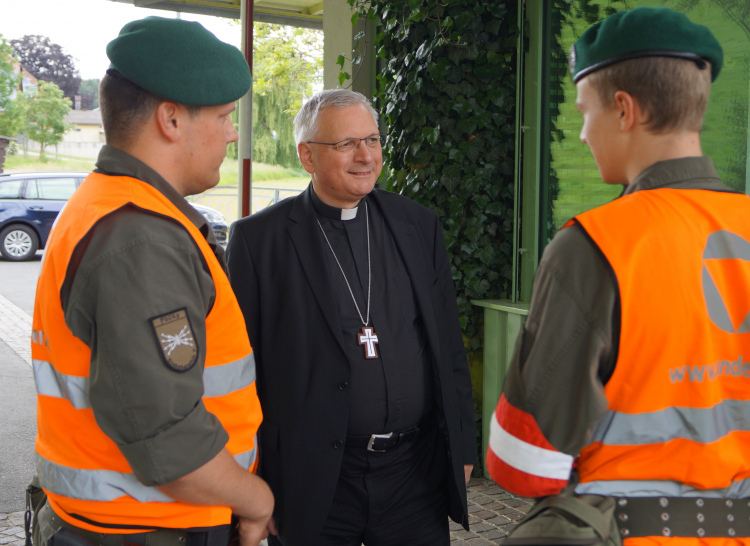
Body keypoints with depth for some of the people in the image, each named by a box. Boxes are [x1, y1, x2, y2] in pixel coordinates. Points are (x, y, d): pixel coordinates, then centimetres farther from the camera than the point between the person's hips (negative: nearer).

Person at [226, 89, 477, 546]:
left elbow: (449, 345, 10)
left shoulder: (419, 225, 6)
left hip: (417, 471, 3)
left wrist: (462, 446, 9)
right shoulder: (258, 239, -5)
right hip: (313, 481, -2)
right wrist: (251, 481, -3)